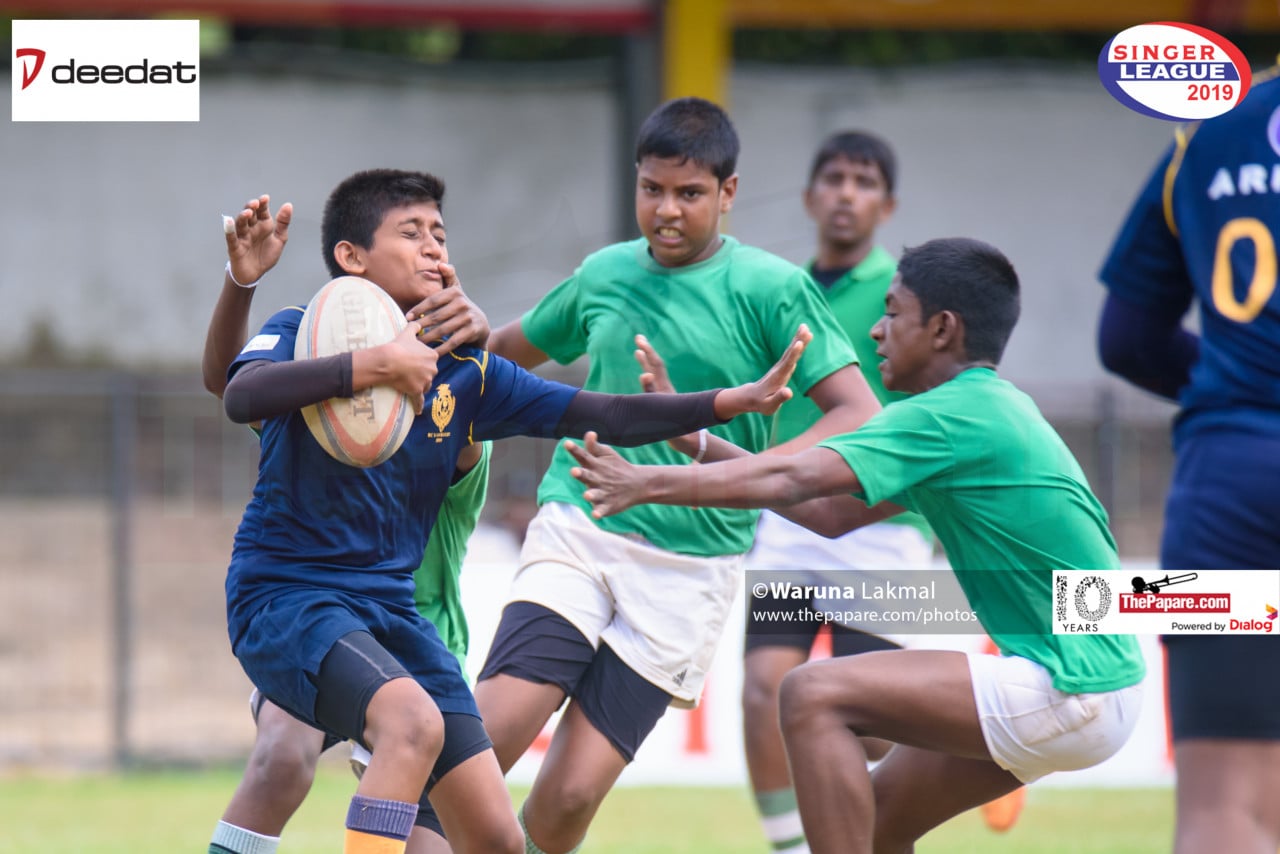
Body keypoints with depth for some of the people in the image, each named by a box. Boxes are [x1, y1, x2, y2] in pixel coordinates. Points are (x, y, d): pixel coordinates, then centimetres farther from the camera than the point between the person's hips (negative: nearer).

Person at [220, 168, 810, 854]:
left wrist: (741, 399, -5)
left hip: (391, 610, 7)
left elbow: (609, 417, 6)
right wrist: (376, 364, -33)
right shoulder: (302, 333, -4)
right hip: (286, 596, -7)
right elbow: (242, 396, -27)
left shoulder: (465, 376, 9)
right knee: (414, 721, -35)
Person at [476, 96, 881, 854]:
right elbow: (513, 350, 28)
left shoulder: (771, 289, -4)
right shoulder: (605, 275, 9)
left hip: (691, 564, -3)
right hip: (577, 534, 3)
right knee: (488, 735, -19)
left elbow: (859, 413, -10)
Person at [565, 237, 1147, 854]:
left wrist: (649, 483, -13)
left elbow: (790, 480, -17)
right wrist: (702, 440, 19)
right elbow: (832, 513, 20)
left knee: (815, 695, -13)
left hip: (1070, 695, -10)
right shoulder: (994, 409, 17)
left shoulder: (954, 416, -12)